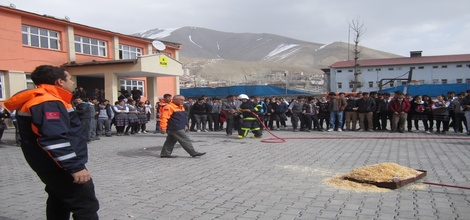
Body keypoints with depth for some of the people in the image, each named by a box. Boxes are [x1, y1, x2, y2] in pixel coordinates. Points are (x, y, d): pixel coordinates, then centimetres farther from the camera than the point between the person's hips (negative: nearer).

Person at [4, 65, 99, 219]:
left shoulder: (37, 100, 13)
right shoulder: (48, 103, -22)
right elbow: (55, 140, -30)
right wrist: (75, 167, -29)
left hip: (53, 165, 11)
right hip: (61, 167, -11)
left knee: (59, 203, 22)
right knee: (86, 207, -8)